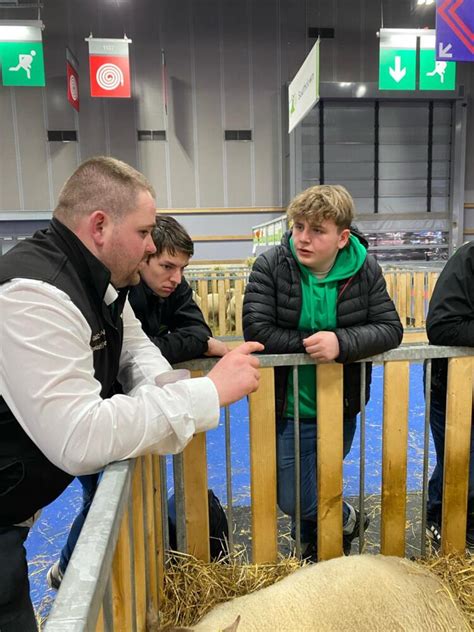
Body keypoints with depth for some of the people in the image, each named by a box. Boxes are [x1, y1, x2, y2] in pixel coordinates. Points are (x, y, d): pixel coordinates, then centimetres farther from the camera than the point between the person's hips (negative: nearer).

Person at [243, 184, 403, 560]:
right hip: (289, 410, -1)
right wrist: (313, 344, -23)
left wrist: (340, 343, -27)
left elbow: (391, 328, -10)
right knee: (292, 500, 9)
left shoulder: (365, 270, -6)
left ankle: (313, 540, 51)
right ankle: (346, 519, 41)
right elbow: (257, 330, -19)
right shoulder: (270, 265, -13)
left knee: (318, 486, 19)